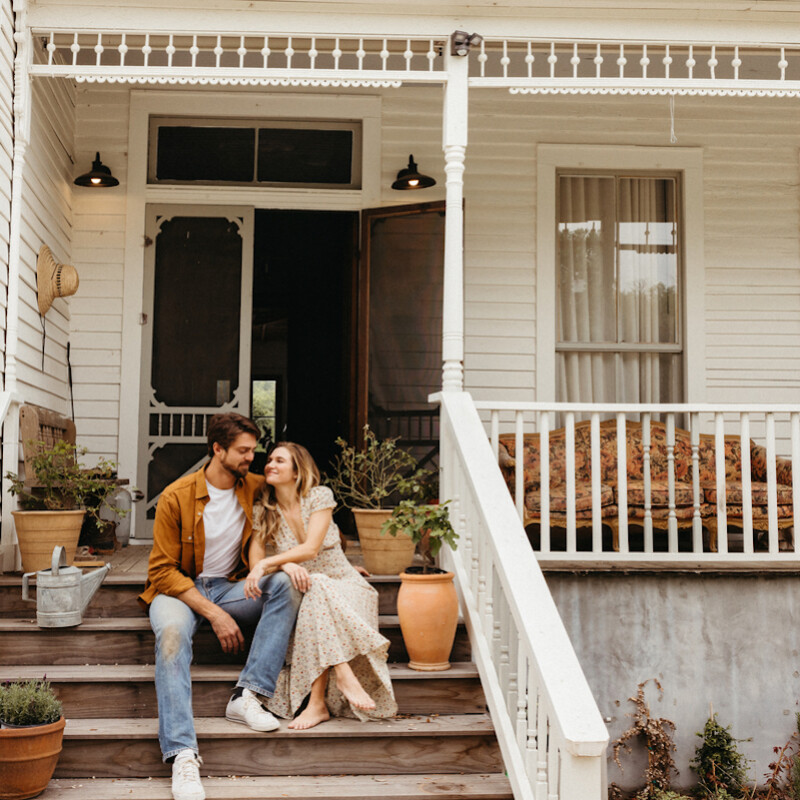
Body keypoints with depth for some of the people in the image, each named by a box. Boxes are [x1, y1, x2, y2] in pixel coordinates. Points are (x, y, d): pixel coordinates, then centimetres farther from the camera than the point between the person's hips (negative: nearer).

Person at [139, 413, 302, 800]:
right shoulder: (176, 496, -11)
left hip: (229, 587, 4)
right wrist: (214, 614, -22)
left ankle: (247, 695, -29)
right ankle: (182, 755, -44)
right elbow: (164, 570, -12)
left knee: (286, 583, -24)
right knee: (172, 631, -38)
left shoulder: (255, 488, 1)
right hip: (178, 589, -4)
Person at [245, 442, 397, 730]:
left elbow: (311, 549, -18)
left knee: (317, 590, -36)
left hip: (344, 585, -1)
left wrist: (267, 564, -29)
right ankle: (343, 675, -43)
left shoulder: (319, 496, -6)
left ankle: (317, 702, -40)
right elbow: (255, 558, -8)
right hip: (304, 593, 2)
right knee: (314, 586, -35)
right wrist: (285, 565, -28)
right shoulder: (262, 510, 3)